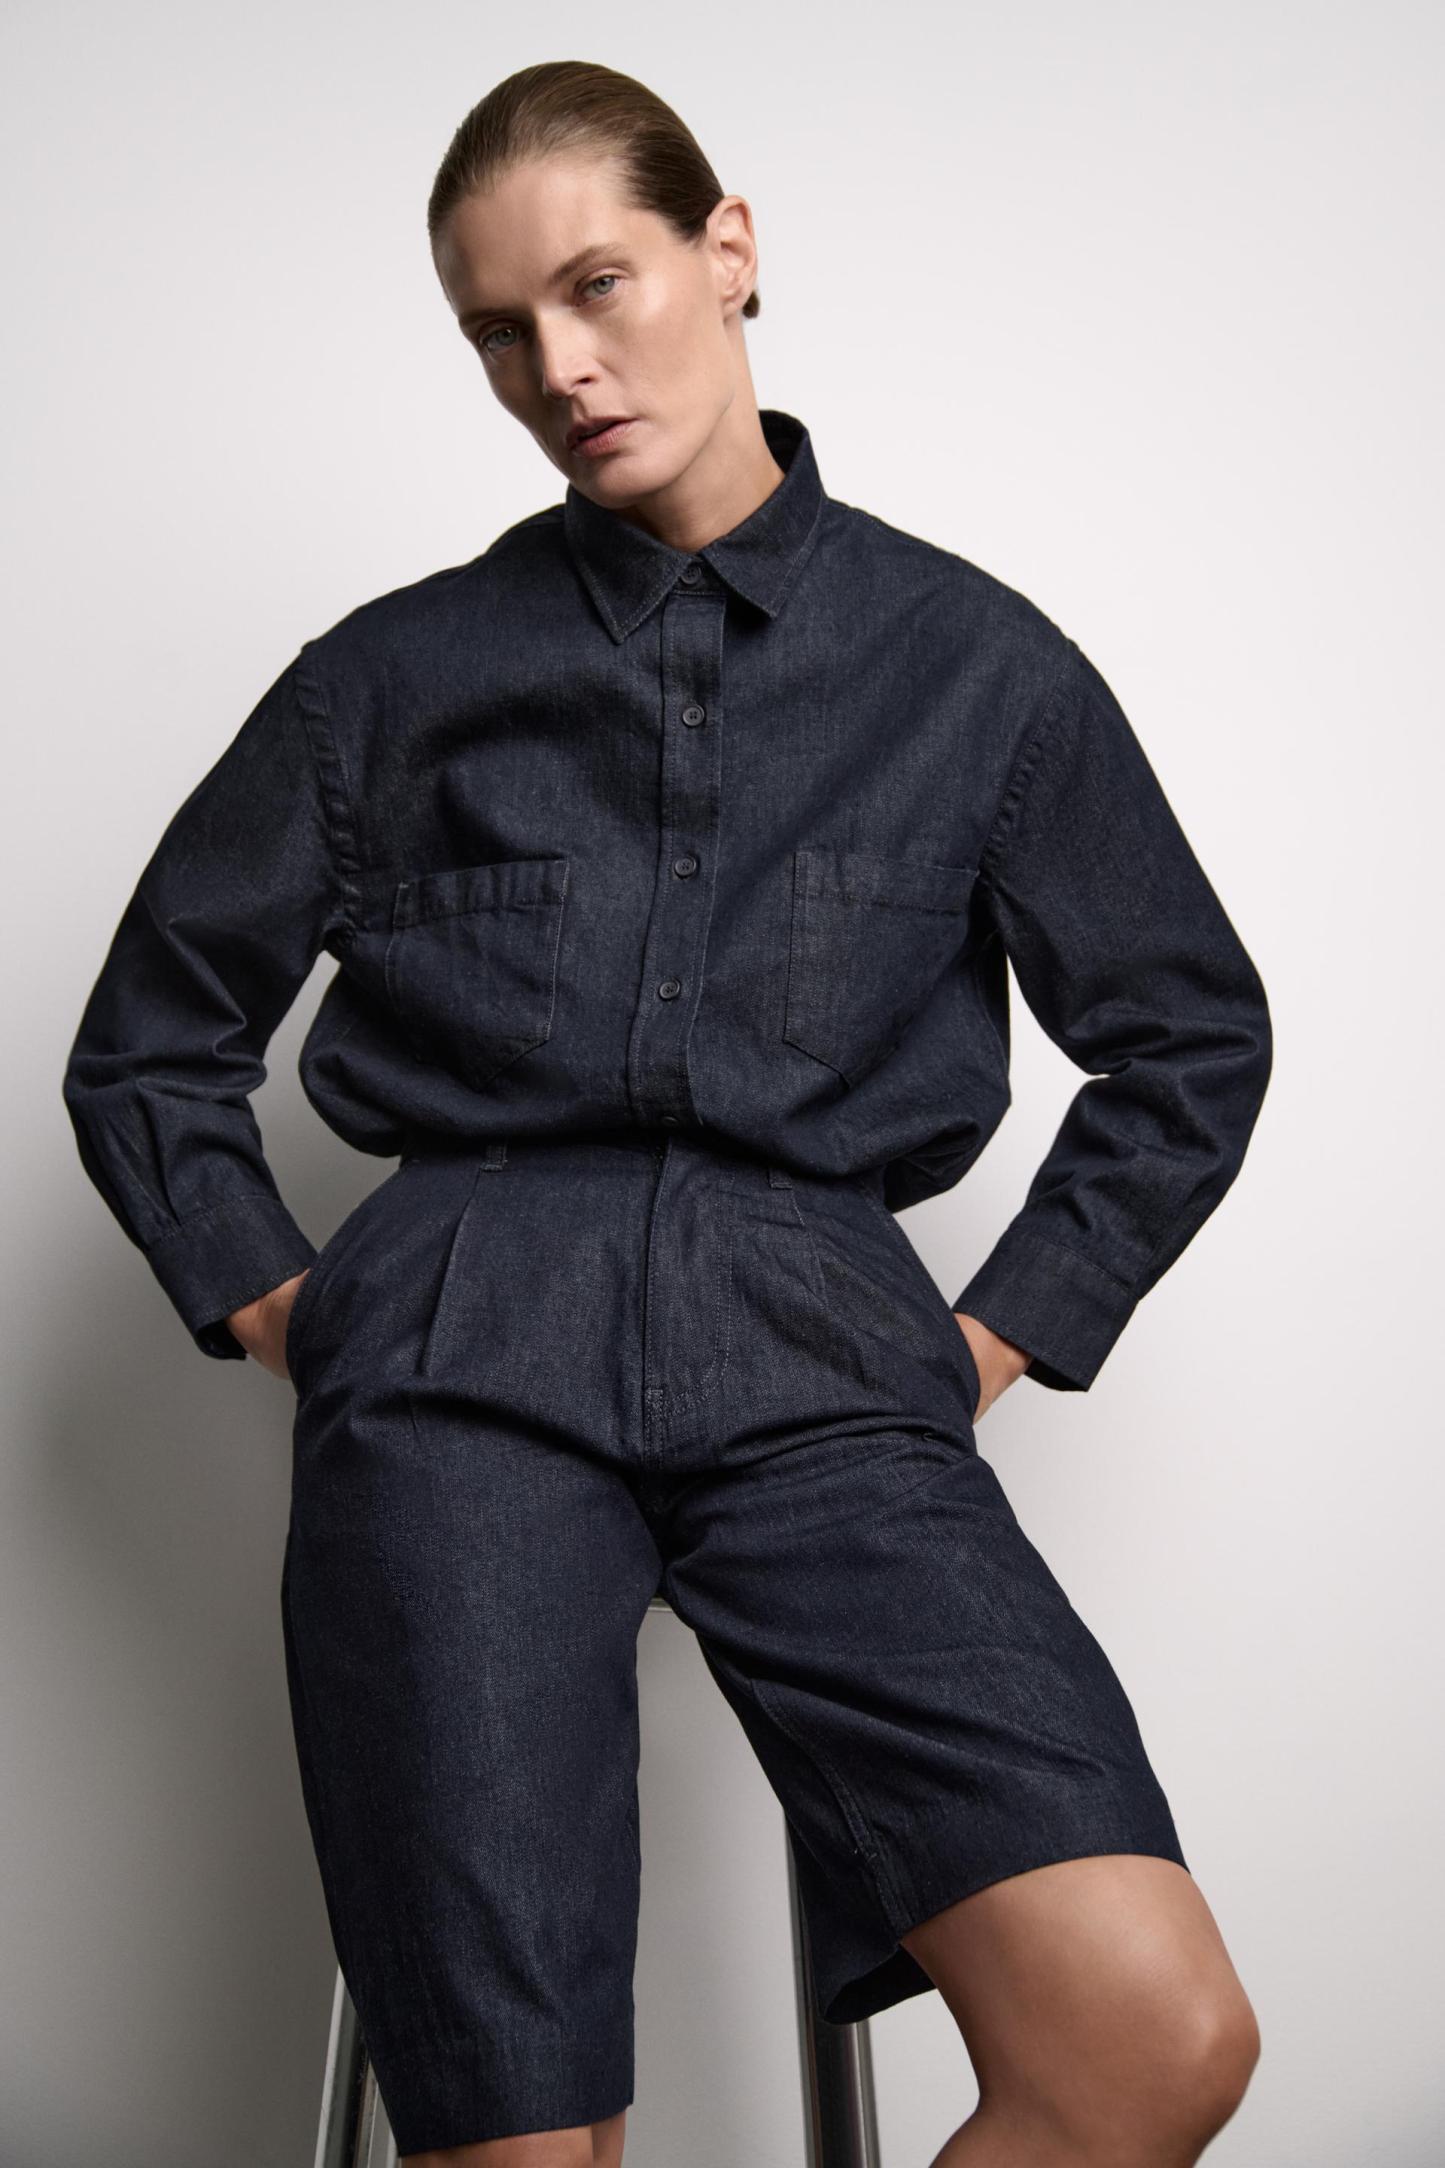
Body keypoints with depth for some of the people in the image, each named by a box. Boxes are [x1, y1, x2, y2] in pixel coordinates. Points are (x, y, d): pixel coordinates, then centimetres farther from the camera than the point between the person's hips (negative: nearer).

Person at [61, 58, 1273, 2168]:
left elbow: (1192, 1037, 19)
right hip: (460, 1357, 0)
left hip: (814, 1359, 1)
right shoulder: (398, 674, 14)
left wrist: (1002, 1334, 10)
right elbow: (150, 1044, 21)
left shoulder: (970, 661, 13)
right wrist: (268, 1301, 8)